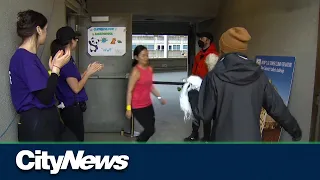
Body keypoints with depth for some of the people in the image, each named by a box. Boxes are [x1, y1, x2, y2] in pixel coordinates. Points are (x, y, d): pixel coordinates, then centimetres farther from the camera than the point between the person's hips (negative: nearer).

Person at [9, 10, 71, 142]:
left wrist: (53, 68, 8)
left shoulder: (28, 56, 13)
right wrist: (57, 68, -13)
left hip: (45, 120, 10)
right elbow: (45, 97, -21)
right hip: (37, 123, -10)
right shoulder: (24, 58, -19)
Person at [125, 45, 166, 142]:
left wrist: (159, 97, 11)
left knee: (150, 128, 14)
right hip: (138, 107, -8)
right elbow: (129, 90, -18)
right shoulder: (136, 71, -19)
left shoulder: (149, 69, 5)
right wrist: (128, 108, -19)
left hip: (148, 104, 8)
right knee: (150, 130, -5)